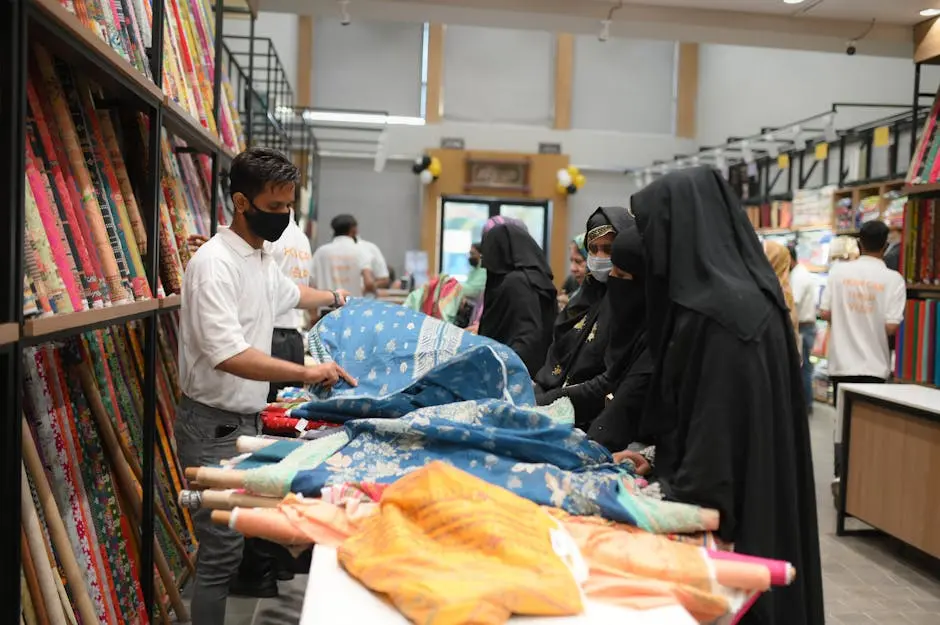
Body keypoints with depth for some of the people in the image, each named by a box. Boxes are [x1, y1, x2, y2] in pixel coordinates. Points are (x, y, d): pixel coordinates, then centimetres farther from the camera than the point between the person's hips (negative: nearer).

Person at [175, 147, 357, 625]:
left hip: (246, 418, 9)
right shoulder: (215, 263, -20)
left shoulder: (262, 260, 10)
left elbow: (289, 292, 34)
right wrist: (307, 373, -33)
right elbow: (228, 355, -30)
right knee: (222, 548, -6)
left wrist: (336, 298, 47)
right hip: (213, 424, -9)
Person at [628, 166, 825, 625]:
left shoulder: (718, 312, -23)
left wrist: (682, 502, -14)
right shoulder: (740, 294, 7)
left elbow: (717, 422, -22)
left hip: (734, 508, -9)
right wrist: (660, 455, 15)